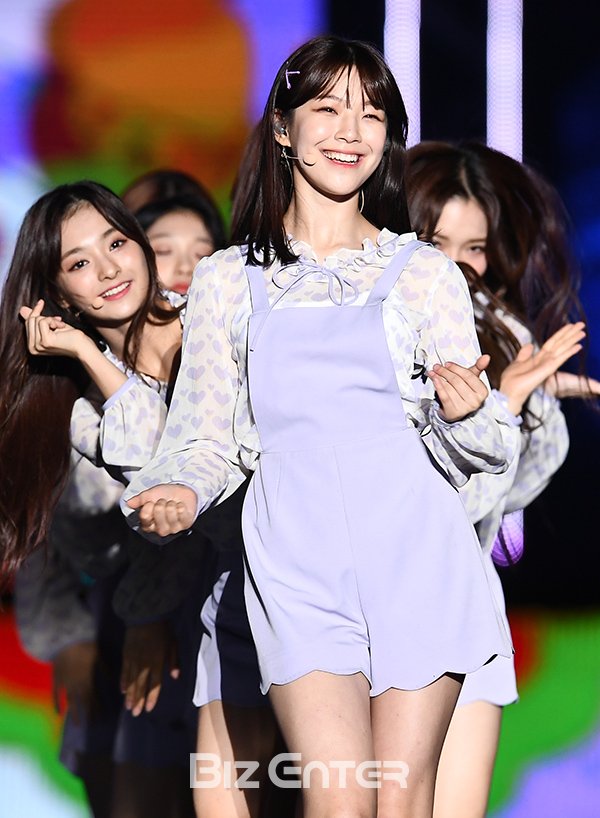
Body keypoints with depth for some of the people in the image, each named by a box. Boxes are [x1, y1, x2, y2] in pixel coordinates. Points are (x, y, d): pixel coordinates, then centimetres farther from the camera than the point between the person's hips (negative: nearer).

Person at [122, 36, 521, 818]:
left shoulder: (425, 273, 8)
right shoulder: (227, 279, 11)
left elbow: (492, 451, 8)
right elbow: (205, 438, 13)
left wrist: (466, 414, -14)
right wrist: (174, 493, -9)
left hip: (414, 559, 0)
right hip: (297, 568, 0)